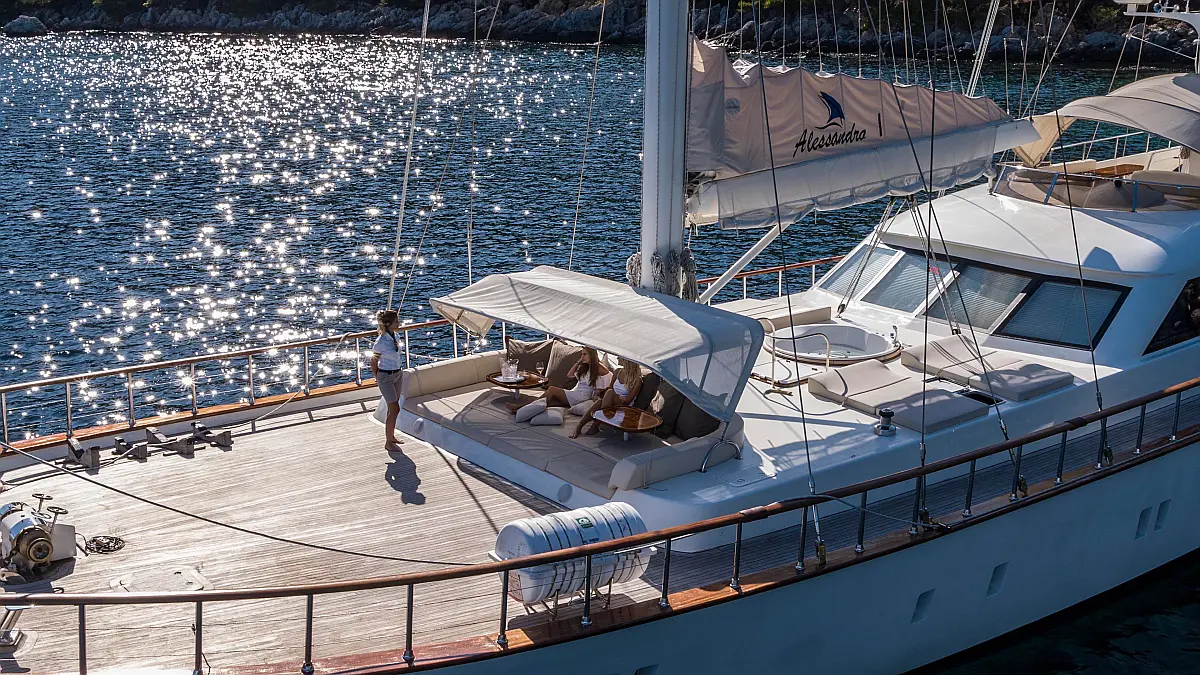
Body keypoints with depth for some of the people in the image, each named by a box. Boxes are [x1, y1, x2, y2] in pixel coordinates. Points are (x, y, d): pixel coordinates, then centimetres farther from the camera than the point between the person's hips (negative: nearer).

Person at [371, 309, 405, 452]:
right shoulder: (381, 342, -24)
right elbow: (373, 361, -10)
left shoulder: (394, 335, -2)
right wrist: (377, 377, 0)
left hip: (397, 374, 7)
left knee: (393, 408, 16)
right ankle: (388, 443, 4)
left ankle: (392, 437, 29)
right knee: (394, 409, -6)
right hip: (386, 377, -7)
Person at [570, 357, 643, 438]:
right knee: (599, 401, -32)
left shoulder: (637, 379, -9)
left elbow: (627, 401, -12)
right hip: (613, 404, 5)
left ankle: (595, 426, -32)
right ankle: (578, 427, -38)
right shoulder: (618, 371, 12)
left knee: (610, 393, -33)